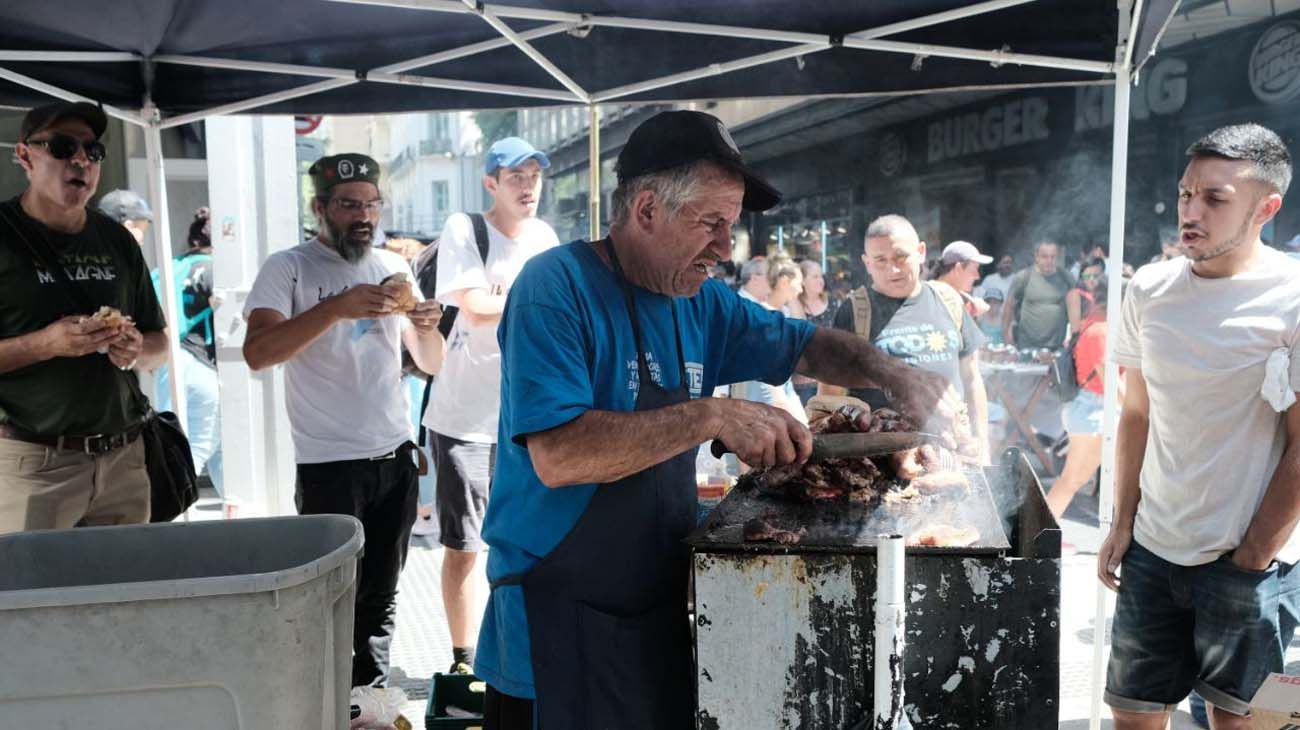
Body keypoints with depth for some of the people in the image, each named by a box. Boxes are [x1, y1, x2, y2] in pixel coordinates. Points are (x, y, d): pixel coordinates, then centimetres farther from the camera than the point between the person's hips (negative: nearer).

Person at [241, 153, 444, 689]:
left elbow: (431, 364, 11)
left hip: (396, 457, 4)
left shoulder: (393, 267, 9)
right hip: (330, 465, -4)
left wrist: (427, 328, -11)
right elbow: (257, 353, -19)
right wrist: (337, 307, -28)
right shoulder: (288, 268, -5)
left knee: (380, 599, 13)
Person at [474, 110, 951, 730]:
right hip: (562, 619, -7)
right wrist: (712, 415, -29)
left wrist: (894, 374, -1)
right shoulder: (559, 287, -18)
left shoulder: (699, 301, 4)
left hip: (663, 605, 7)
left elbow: (807, 347, 17)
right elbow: (556, 457, -29)